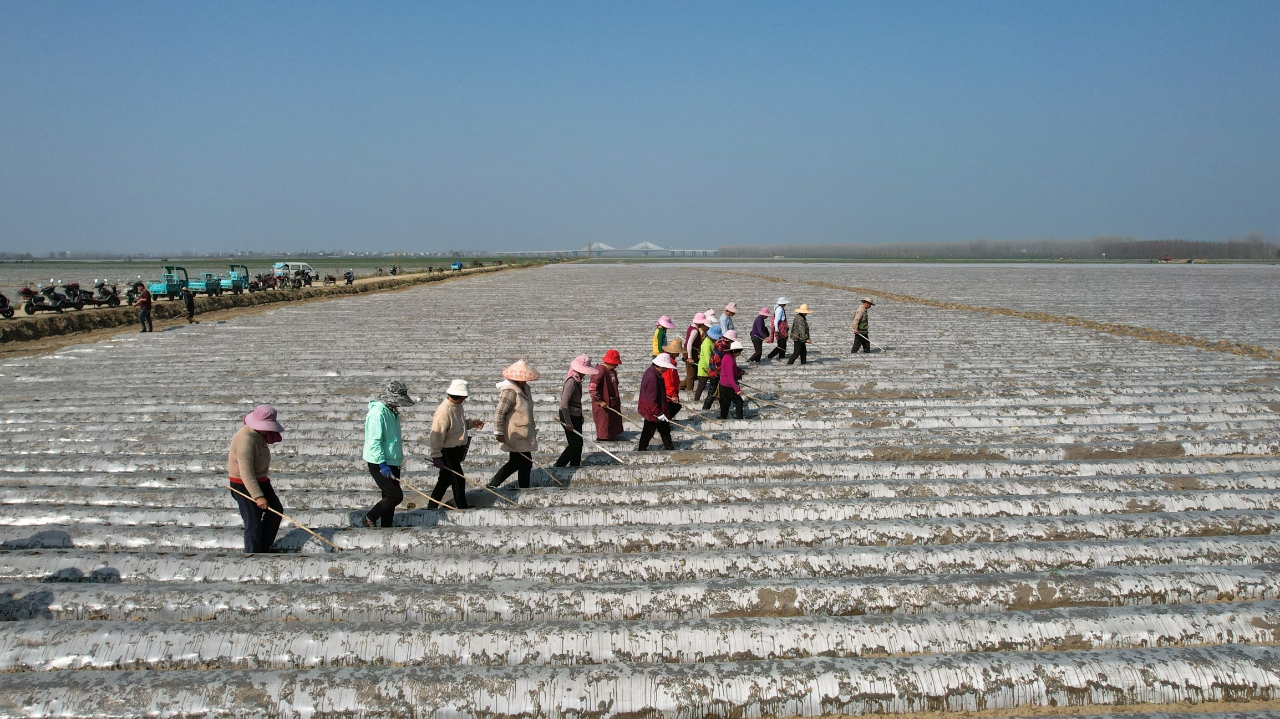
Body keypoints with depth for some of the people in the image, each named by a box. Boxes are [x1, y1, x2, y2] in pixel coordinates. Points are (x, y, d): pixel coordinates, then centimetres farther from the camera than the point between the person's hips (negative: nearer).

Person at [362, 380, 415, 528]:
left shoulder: (392, 411, 11)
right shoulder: (378, 412, -19)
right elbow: (374, 441, -23)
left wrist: (398, 457, 25)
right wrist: (382, 464, -25)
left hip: (392, 462, 9)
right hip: (379, 464, -9)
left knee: (390, 497, 12)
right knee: (396, 495, -9)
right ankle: (369, 519, 4)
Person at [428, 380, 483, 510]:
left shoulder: (457, 406, 4)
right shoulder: (444, 411, -26)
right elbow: (436, 435, -24)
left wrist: (472, 423, 4)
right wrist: (436, 456, -22)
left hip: (456, 450, 10)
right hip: (447, 452, -10)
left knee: (445, 479, 18)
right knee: (458, 480, 1)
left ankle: (432, 506, 29)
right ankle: (462, 507, 16)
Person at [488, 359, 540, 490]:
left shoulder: (524, 388, 8)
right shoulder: (510, 391, -22)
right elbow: (499, 413, -22)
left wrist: (532, 425, 28)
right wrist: (498, 433, -21)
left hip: (522, 434, 10)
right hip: (516, 435, -10)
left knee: (514, 463, 18)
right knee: (526, 463, -2)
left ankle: (492, 484, 27)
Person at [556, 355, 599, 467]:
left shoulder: (577, 380, 8)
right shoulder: (571, 381, -22)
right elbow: (564, 404, -25)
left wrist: (580, 416, 24)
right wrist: (568, 422, -23)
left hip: (576, 415, 9)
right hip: (569, 416, -9)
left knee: (578, 444, 13)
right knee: (574, 445, -4)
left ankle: (575, 466, 22)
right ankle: (558, 466, 5)